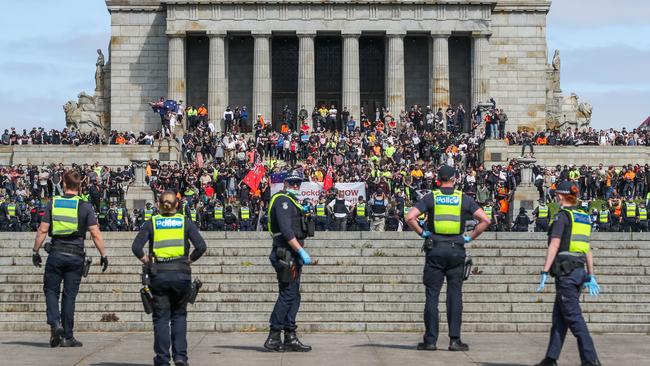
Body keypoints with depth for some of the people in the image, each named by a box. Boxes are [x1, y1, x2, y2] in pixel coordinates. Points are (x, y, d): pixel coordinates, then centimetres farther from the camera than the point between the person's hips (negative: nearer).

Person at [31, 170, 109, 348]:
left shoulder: (53, 203, 2)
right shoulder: (85, 206, -1)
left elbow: (42, 230, 1)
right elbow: (95, 234, -4)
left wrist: (36, 251, 9)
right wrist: (103, 255, 3)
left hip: (56, 253, 0)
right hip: (76, 256, 0)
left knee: (51, 290, 13)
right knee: (69, 295, 6)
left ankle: (55, 323, -10)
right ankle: (67, 337, 8)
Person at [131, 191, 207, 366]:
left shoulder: (152, 223, 3)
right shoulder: (185, 222, 4)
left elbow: (136, 247, -8)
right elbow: (201, 246, -7)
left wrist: (145, 260, 8)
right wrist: (190, 259, 7)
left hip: (158, 274, 0)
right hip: (181, 273, 0)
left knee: (161, 318, 6)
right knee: (179, 315, 14)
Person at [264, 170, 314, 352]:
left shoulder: (290, 201, 22)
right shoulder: (282, 200, -10)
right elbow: (286, 231, -20)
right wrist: (301, 250, -21)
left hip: (292, 255, 10)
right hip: (286, 254, -10)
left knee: (293, 296, 10)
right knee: (287, 295, -10)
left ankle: (290, 338, 12)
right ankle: (273, 338, -8)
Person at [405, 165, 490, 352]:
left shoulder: (430, 197, 1)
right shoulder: (464, 199, 4)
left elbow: (410, 217, -9)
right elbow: (485, 220, -2)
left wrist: (422, 233, 3)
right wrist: (470, 237, 5)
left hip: (435, 250, -1)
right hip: (456, 250, 1)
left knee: (432, 295, 3)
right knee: (455, 295, 5)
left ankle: (430, 340, 3)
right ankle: (455, 339, 3)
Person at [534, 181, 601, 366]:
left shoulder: (562, 216, -8)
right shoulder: (584, 217, 15)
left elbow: (554, 246, -15)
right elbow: (588, 249, 16)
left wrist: (544, 272, -16)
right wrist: (591, 276, 19)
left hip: (565, 270, -8)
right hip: (579, 270, 8)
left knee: (573, 316, -8)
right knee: (559, 316, 13)